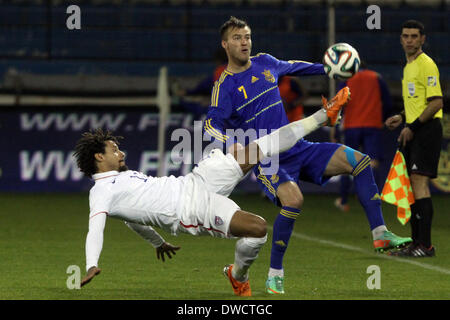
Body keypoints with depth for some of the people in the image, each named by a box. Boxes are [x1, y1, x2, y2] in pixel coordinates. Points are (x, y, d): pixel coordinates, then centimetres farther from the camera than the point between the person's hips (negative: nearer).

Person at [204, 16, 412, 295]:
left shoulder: (264, 63, 9)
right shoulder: (225, 86, -9)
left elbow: (291, 67, 30)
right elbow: (212, 123, -21)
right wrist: (232, 145, -40)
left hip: (297, 148, 7)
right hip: (266, 160, -7)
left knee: (360, 162, -4)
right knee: (293, 199, -34)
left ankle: (380, 235, -3)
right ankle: (275, 275, -20)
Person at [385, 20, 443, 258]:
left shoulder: (426, 65, -11)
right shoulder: (408, 66, 19)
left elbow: (436, 102, -18)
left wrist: (412, 126, -18)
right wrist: (402, 118, 15)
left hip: (427, 130, -10)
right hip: (413, 133, 10)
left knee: (420, 182, -16)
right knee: (414, 185, 9)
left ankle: (425, 245, -18)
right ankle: (417, 243, 12)